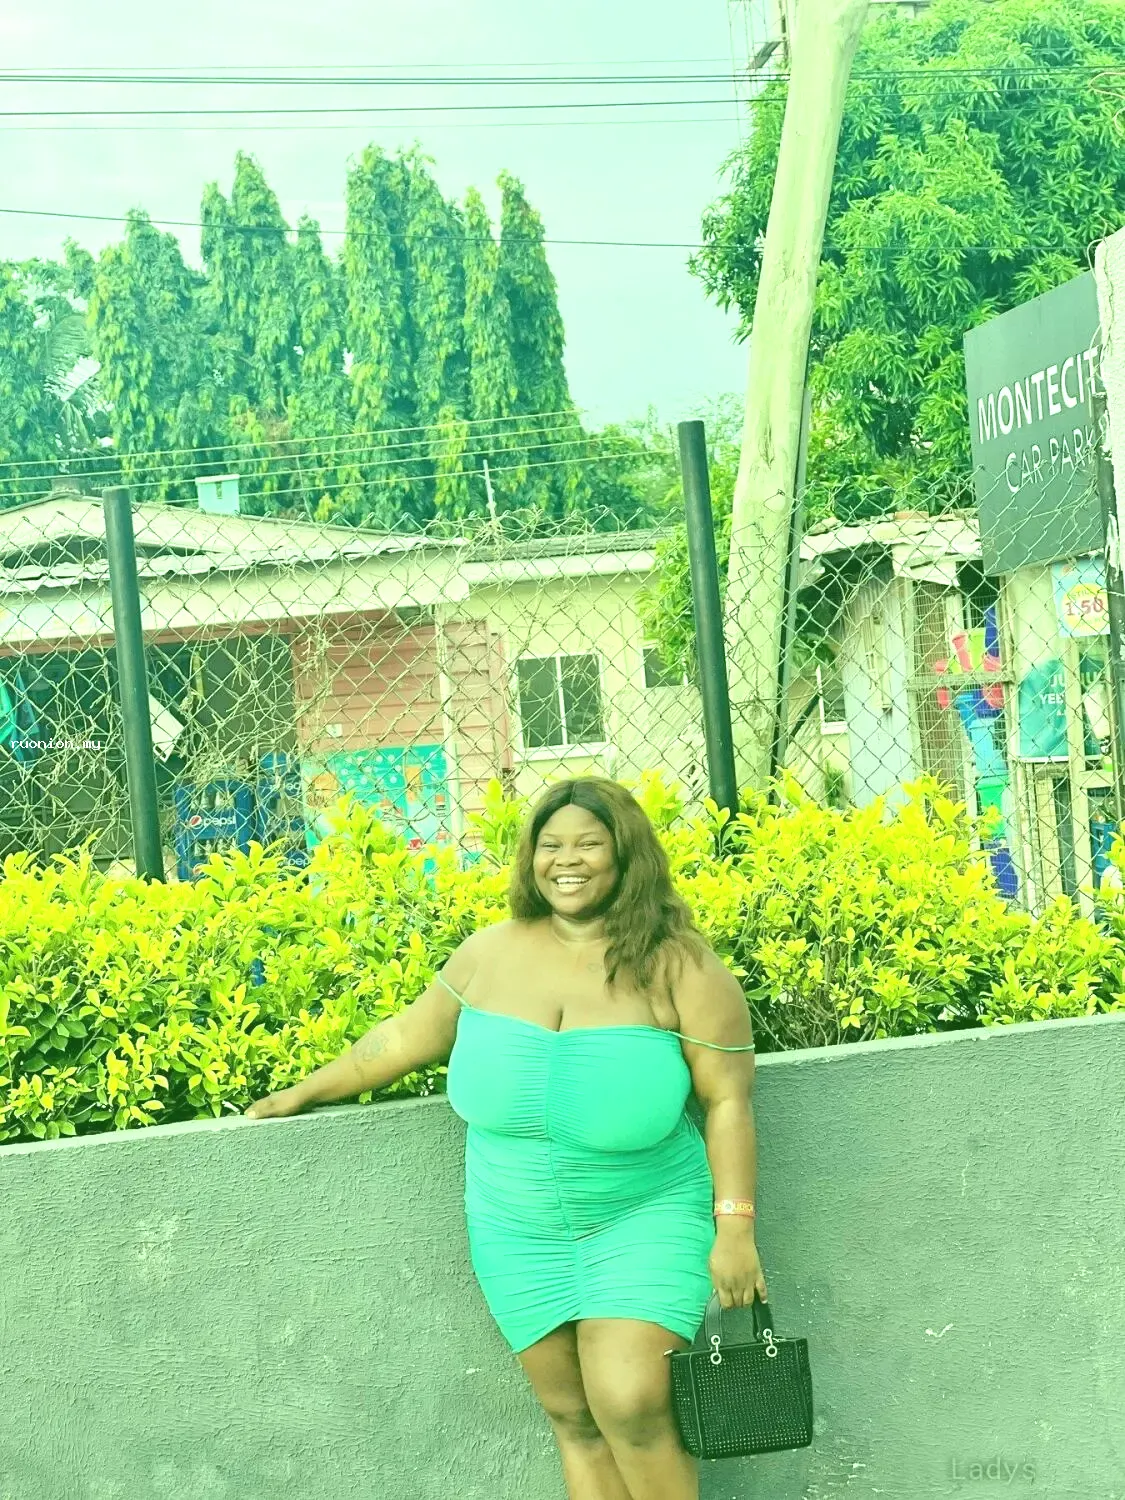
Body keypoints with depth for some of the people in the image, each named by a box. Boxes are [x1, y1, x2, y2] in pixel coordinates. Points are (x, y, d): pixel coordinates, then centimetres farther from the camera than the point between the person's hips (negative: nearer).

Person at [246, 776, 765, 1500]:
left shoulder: (680, 969, -10)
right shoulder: (491, 954, 0)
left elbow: (728, 1103, -8)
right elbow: (406, 1038, 12)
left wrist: (735, 1226, -13)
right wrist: (306, 1092, 17)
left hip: (645, 1223, -3)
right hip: (520, 1235, 4)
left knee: (630, 1403, -17)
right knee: (573, 1417, 6)